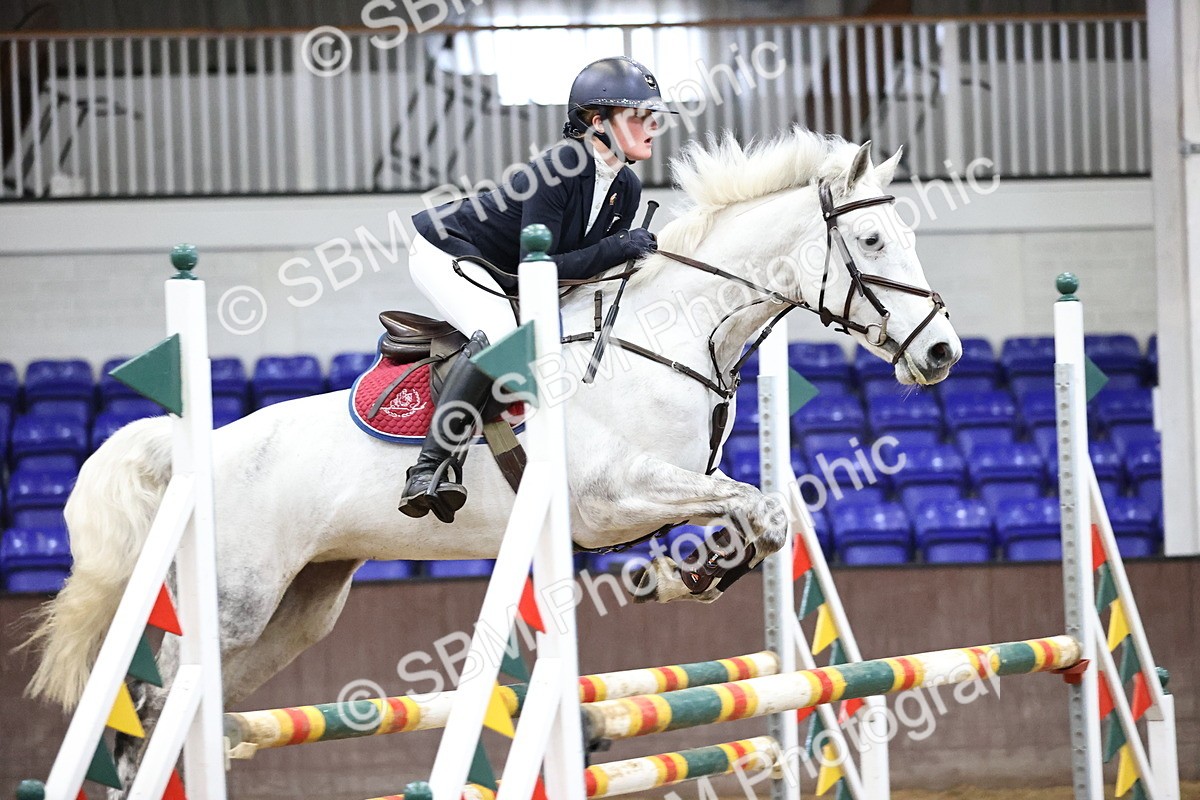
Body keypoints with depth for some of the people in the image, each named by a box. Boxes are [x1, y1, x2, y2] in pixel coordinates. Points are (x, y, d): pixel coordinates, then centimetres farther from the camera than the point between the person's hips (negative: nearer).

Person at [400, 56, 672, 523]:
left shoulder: (626, 190, -4)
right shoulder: (557, 169, -29)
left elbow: (592, 265, 4)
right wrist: (616, 248, -37)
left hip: (501, 277, 10)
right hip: (446, 252, -10)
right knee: (499, 332, -34)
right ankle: (430, 467, -32)